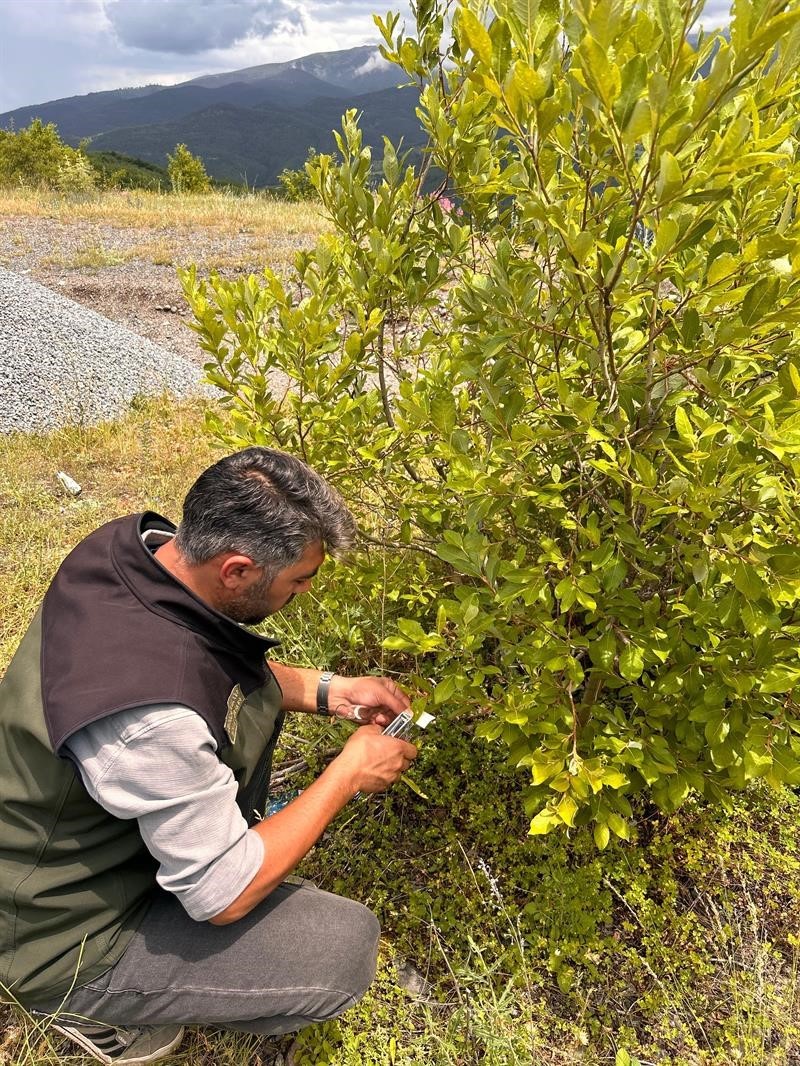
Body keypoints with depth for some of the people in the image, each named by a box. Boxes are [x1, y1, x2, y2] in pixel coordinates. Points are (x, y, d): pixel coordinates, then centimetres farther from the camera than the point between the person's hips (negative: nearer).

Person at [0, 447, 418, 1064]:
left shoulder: (139, 543, -16)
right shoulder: (150, 712, -41)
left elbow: (228, 666, 5)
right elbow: (224, 898, -25)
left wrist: (330, 691, -6)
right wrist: (349, 773, -17)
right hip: (67, 939, -7)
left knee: (254, 689, 6)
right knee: (347, 948, -14)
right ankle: (100, 1006, 5)